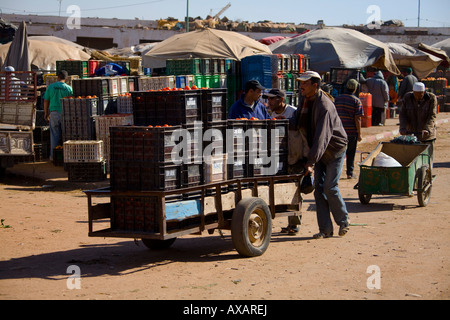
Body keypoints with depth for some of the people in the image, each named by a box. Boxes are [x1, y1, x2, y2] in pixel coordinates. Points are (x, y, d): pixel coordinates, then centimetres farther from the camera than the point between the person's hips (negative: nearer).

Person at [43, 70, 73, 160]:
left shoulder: (51, 87, 2)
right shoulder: (69, 88, -2)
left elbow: (46, 101, 6)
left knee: (54, 134, 6)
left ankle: (53, 155, 8)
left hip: (54, 113, 1)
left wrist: (46, 114, 16)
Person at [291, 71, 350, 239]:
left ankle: (343, 221, 12)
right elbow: (297, 121, 9)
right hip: (320, 152, 8)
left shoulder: (324, 106, -27)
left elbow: (322, 137, -32)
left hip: (335, 150, -8)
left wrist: (311, 161, -36)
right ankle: (325, 228, 5)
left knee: (330, 188, -10)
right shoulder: (304, 100, 0)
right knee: (319, 188, 1)